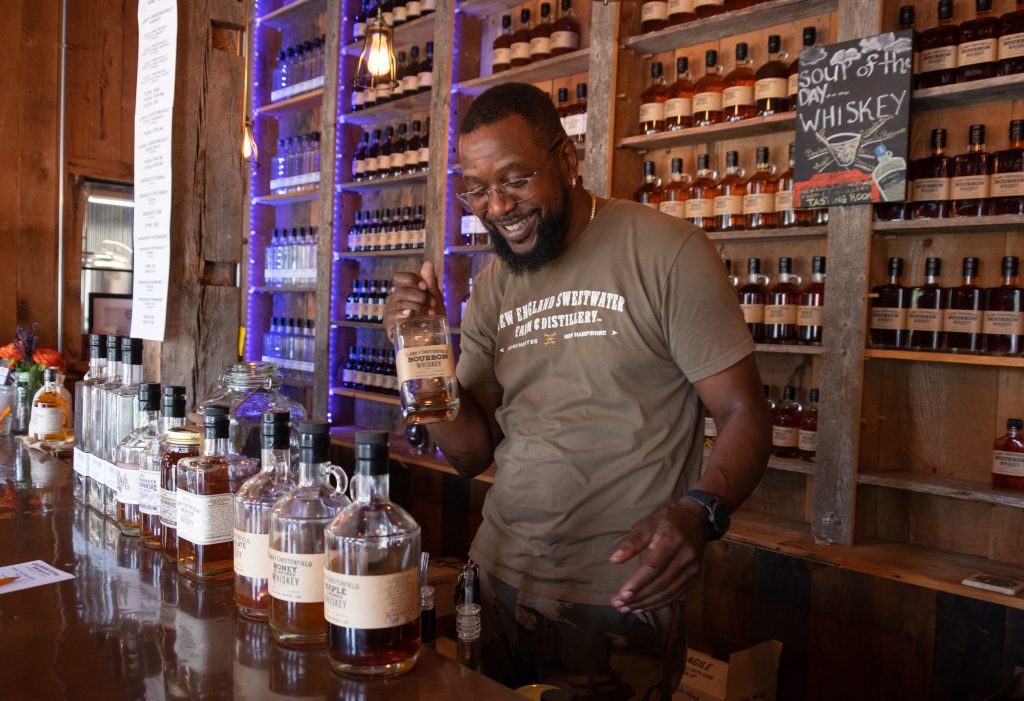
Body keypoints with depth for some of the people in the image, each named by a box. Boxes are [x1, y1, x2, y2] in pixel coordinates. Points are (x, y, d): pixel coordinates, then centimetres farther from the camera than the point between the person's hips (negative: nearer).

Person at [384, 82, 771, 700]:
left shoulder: (665, 251, -11)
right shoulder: (493, 287, 7)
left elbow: (743, 413, -11)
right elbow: (473, 453, 6)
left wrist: (698, 512, -29)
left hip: (621, 598, -5)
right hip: (497, 579, 6)